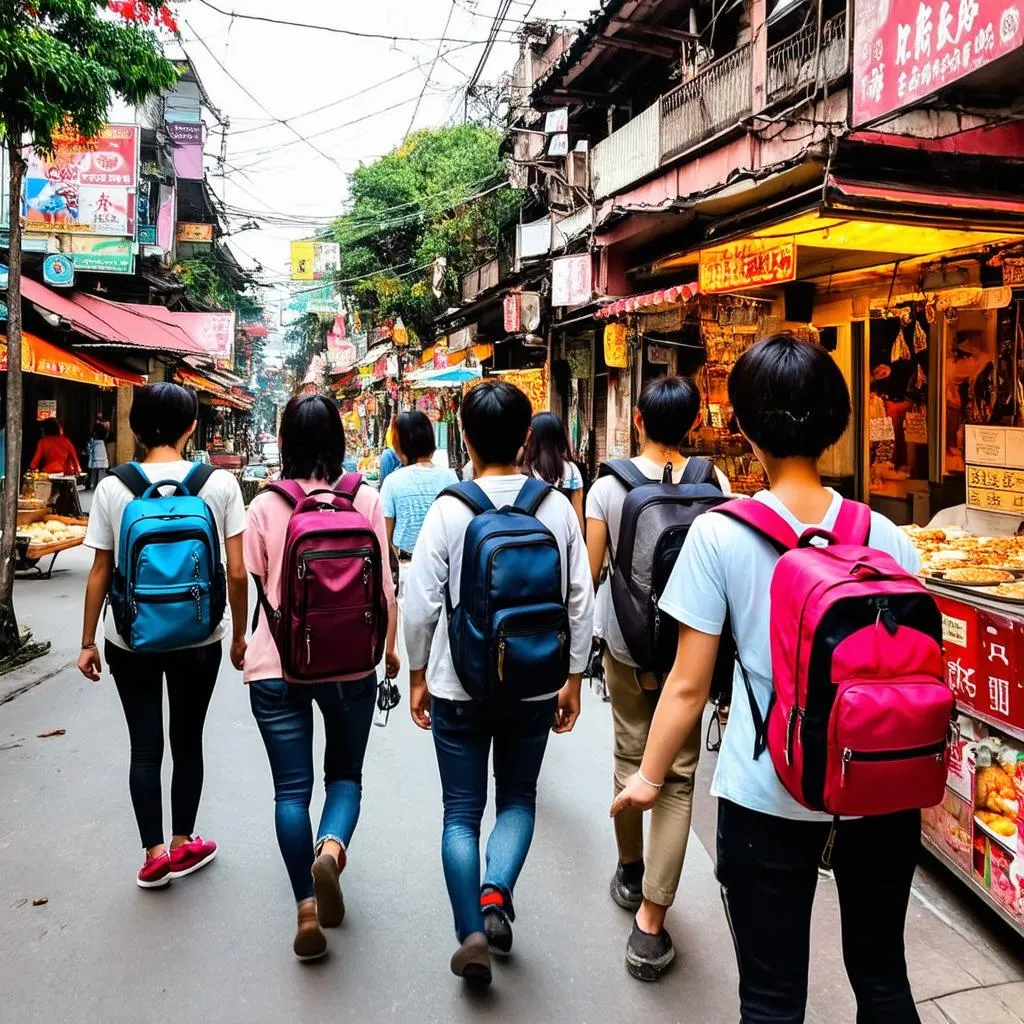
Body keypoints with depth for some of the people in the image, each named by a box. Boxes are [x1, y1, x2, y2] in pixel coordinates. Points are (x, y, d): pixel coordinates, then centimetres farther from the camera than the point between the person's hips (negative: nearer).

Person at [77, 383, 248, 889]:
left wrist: (88, 642, 9)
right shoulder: (220, 483, -10)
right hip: (199, 637, 0)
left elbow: (99, 573, -1)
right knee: (187, 740, 16)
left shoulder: (113, 488, -7)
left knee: (144, 746, 12)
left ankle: (155, 853, 16)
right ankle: (182, 844, 29)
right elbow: (237, 573, -8)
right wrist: (239, 634, 5)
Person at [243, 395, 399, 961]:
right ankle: (331, 847, -11)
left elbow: (256, 582, 5)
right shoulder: (365, 499, -5)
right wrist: (390, 644, 13)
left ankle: (307, 908, 10)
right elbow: (383, 584, -2)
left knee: (291, 787, 9)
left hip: (277, 665, 0)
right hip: (350, 661, 0)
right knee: (345, 773, 17)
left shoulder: (265, 506, -4)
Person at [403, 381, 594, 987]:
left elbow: (421, 604, -9)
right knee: (519, 797, 22)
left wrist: (418, 676, 5)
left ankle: (472, 934, 12)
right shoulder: (558, 507, -7)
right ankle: (497, 892, 3)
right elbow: (580, 601, -4)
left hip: (458, 687, -1)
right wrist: (573, 679, 8)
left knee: (462, 811, 14)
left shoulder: (449, 509, -12)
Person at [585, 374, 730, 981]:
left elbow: (591, 571, -4)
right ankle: (650, 922, 3)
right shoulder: (712, 484, -7)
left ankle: (631, 872, 38)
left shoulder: (609, 486, -7)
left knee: (631, 756, 19)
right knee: (678, 776, 4)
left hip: (625, 644, 1)